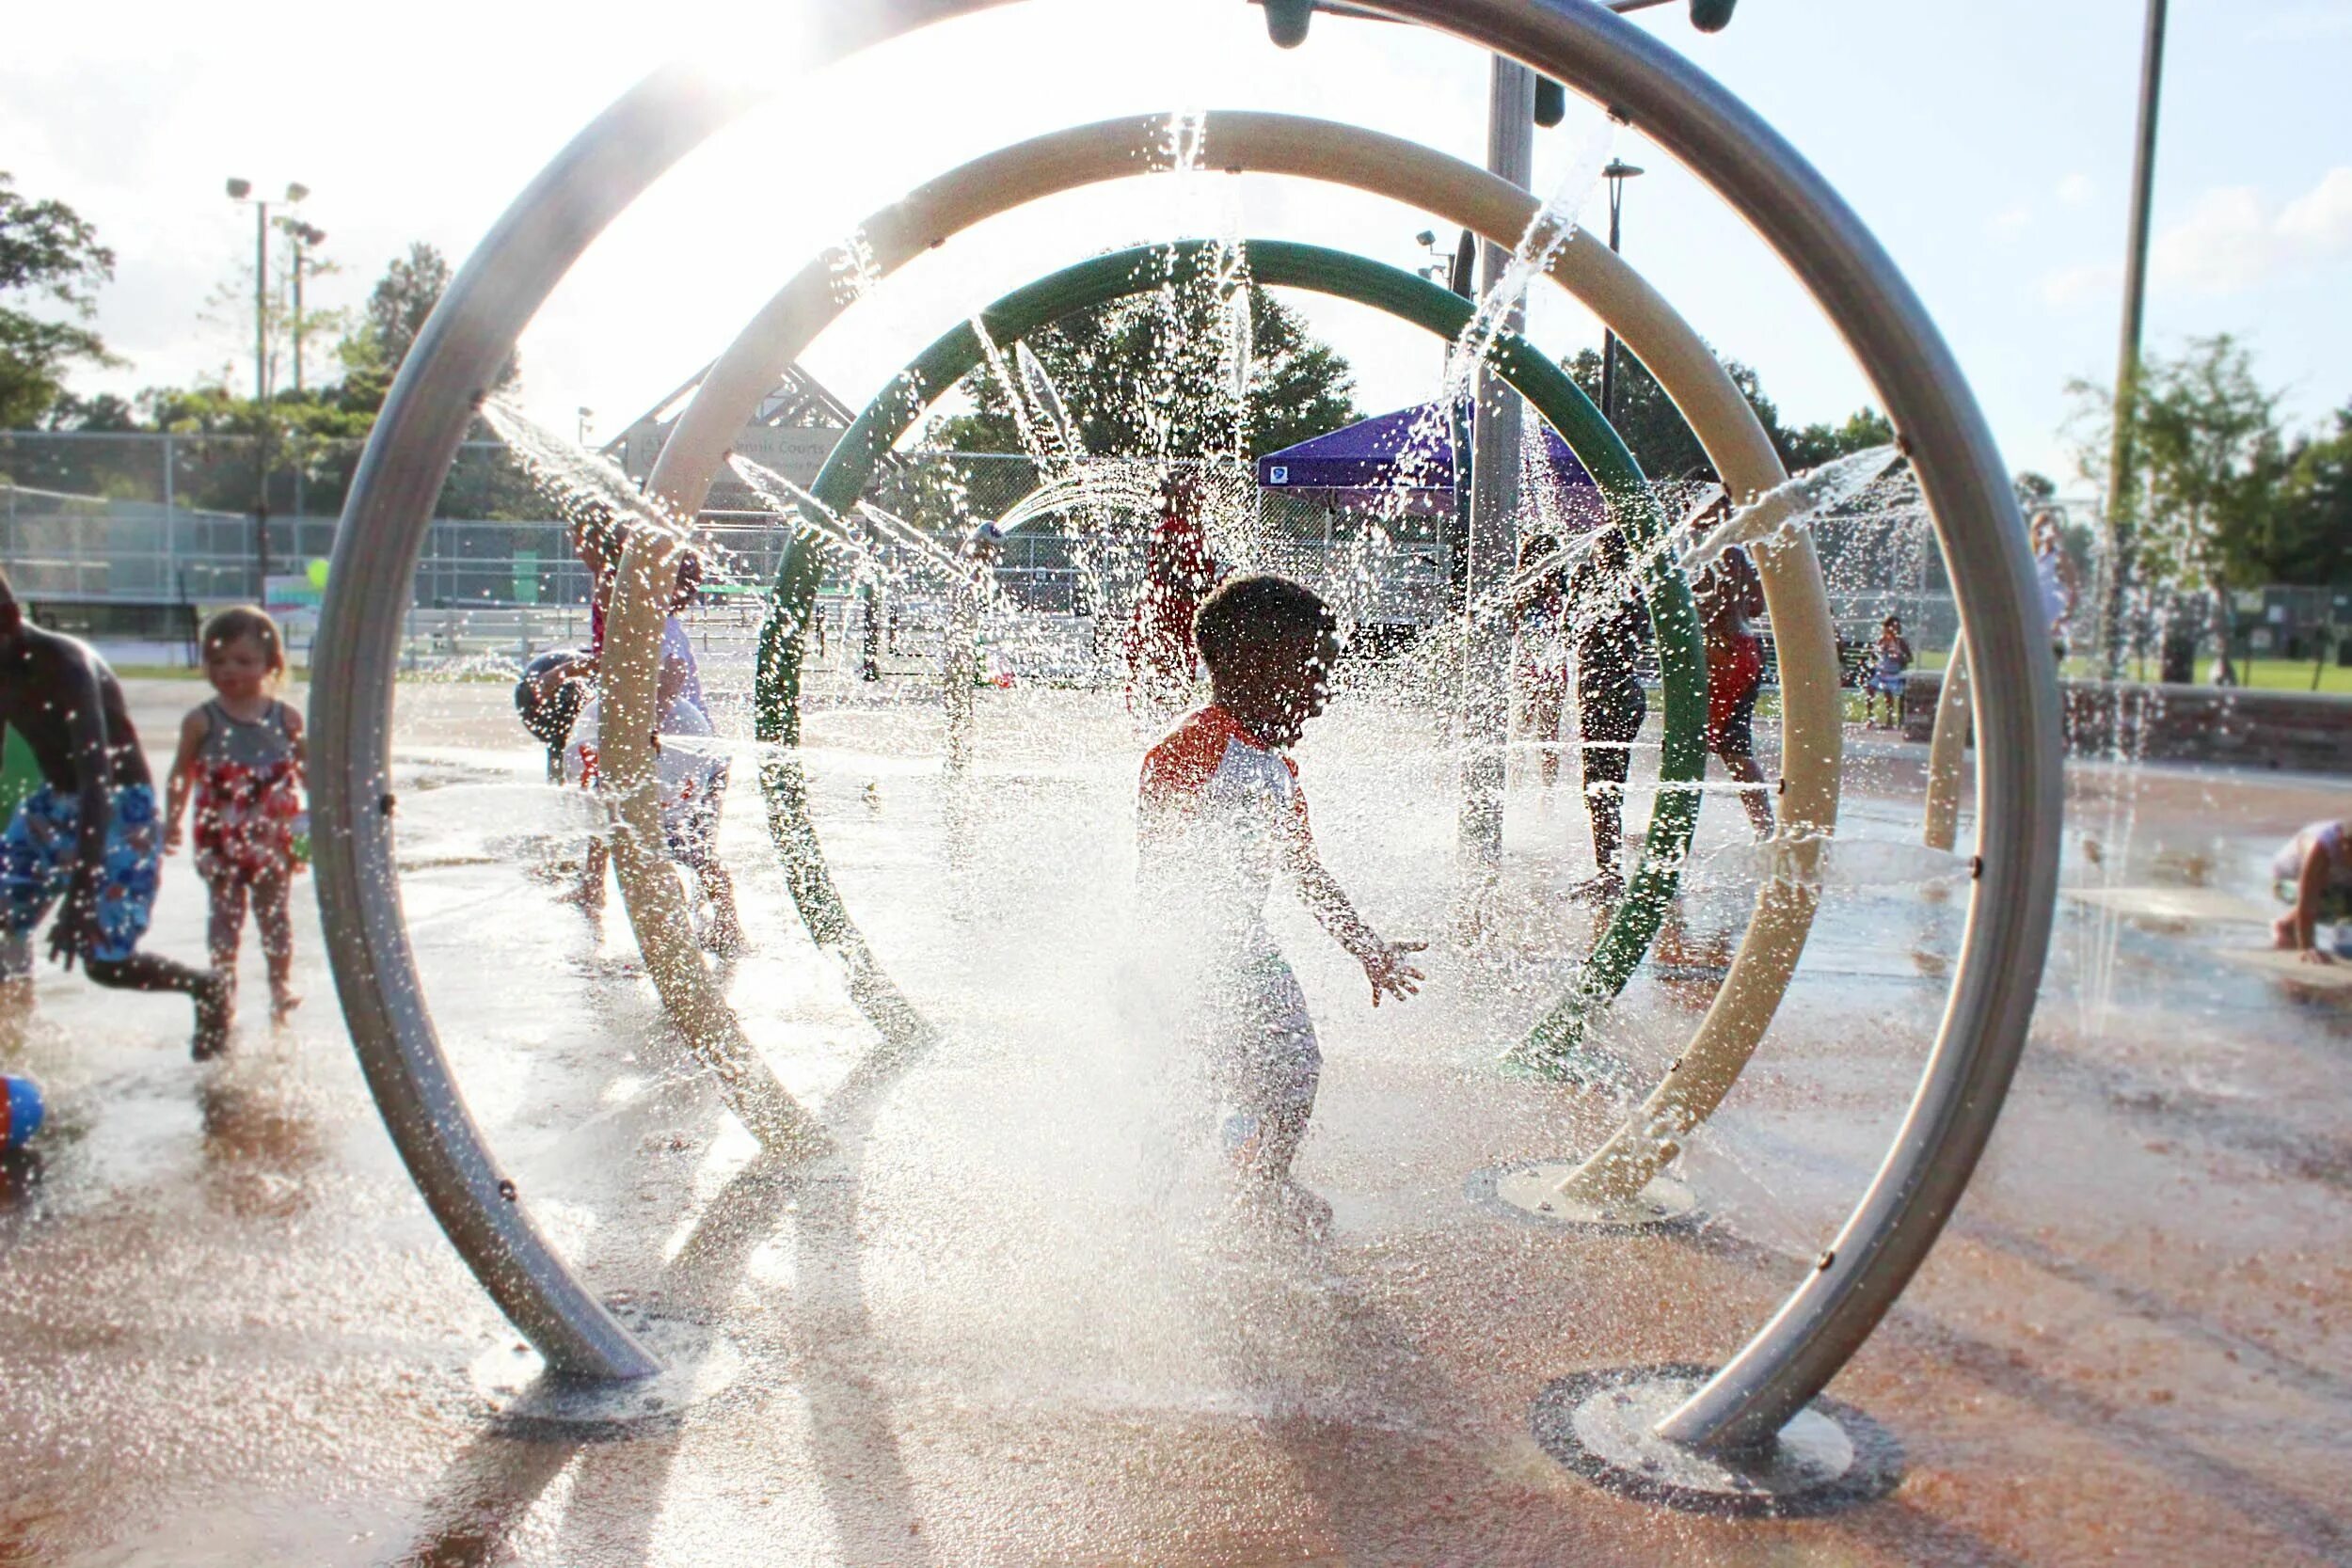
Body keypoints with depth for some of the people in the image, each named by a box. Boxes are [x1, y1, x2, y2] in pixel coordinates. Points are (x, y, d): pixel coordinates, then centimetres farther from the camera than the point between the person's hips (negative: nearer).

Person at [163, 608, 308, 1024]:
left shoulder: (286, 719, 0)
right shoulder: (202, 721, -2)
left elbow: (309, 772, 9)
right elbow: (181, 776, 5)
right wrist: (172, 823, 5)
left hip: (273, 838, 0)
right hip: (220, 839, 0)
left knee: (274, 913, 8)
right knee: (226, 914, 6)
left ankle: (281, 986, 20)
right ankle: (223, 990, 17)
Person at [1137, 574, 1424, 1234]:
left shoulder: (1278, 765, 10)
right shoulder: (1189, 750, -19)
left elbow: (1306, 870, 20)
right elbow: (1156, 869, -21)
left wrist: (1366, 947, 22)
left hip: (1247, 945, 9)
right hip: (1190, 950, -9)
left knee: (1297, 1063, 15)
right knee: (1252, 1077, -10)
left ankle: (1268, 1186, 34)